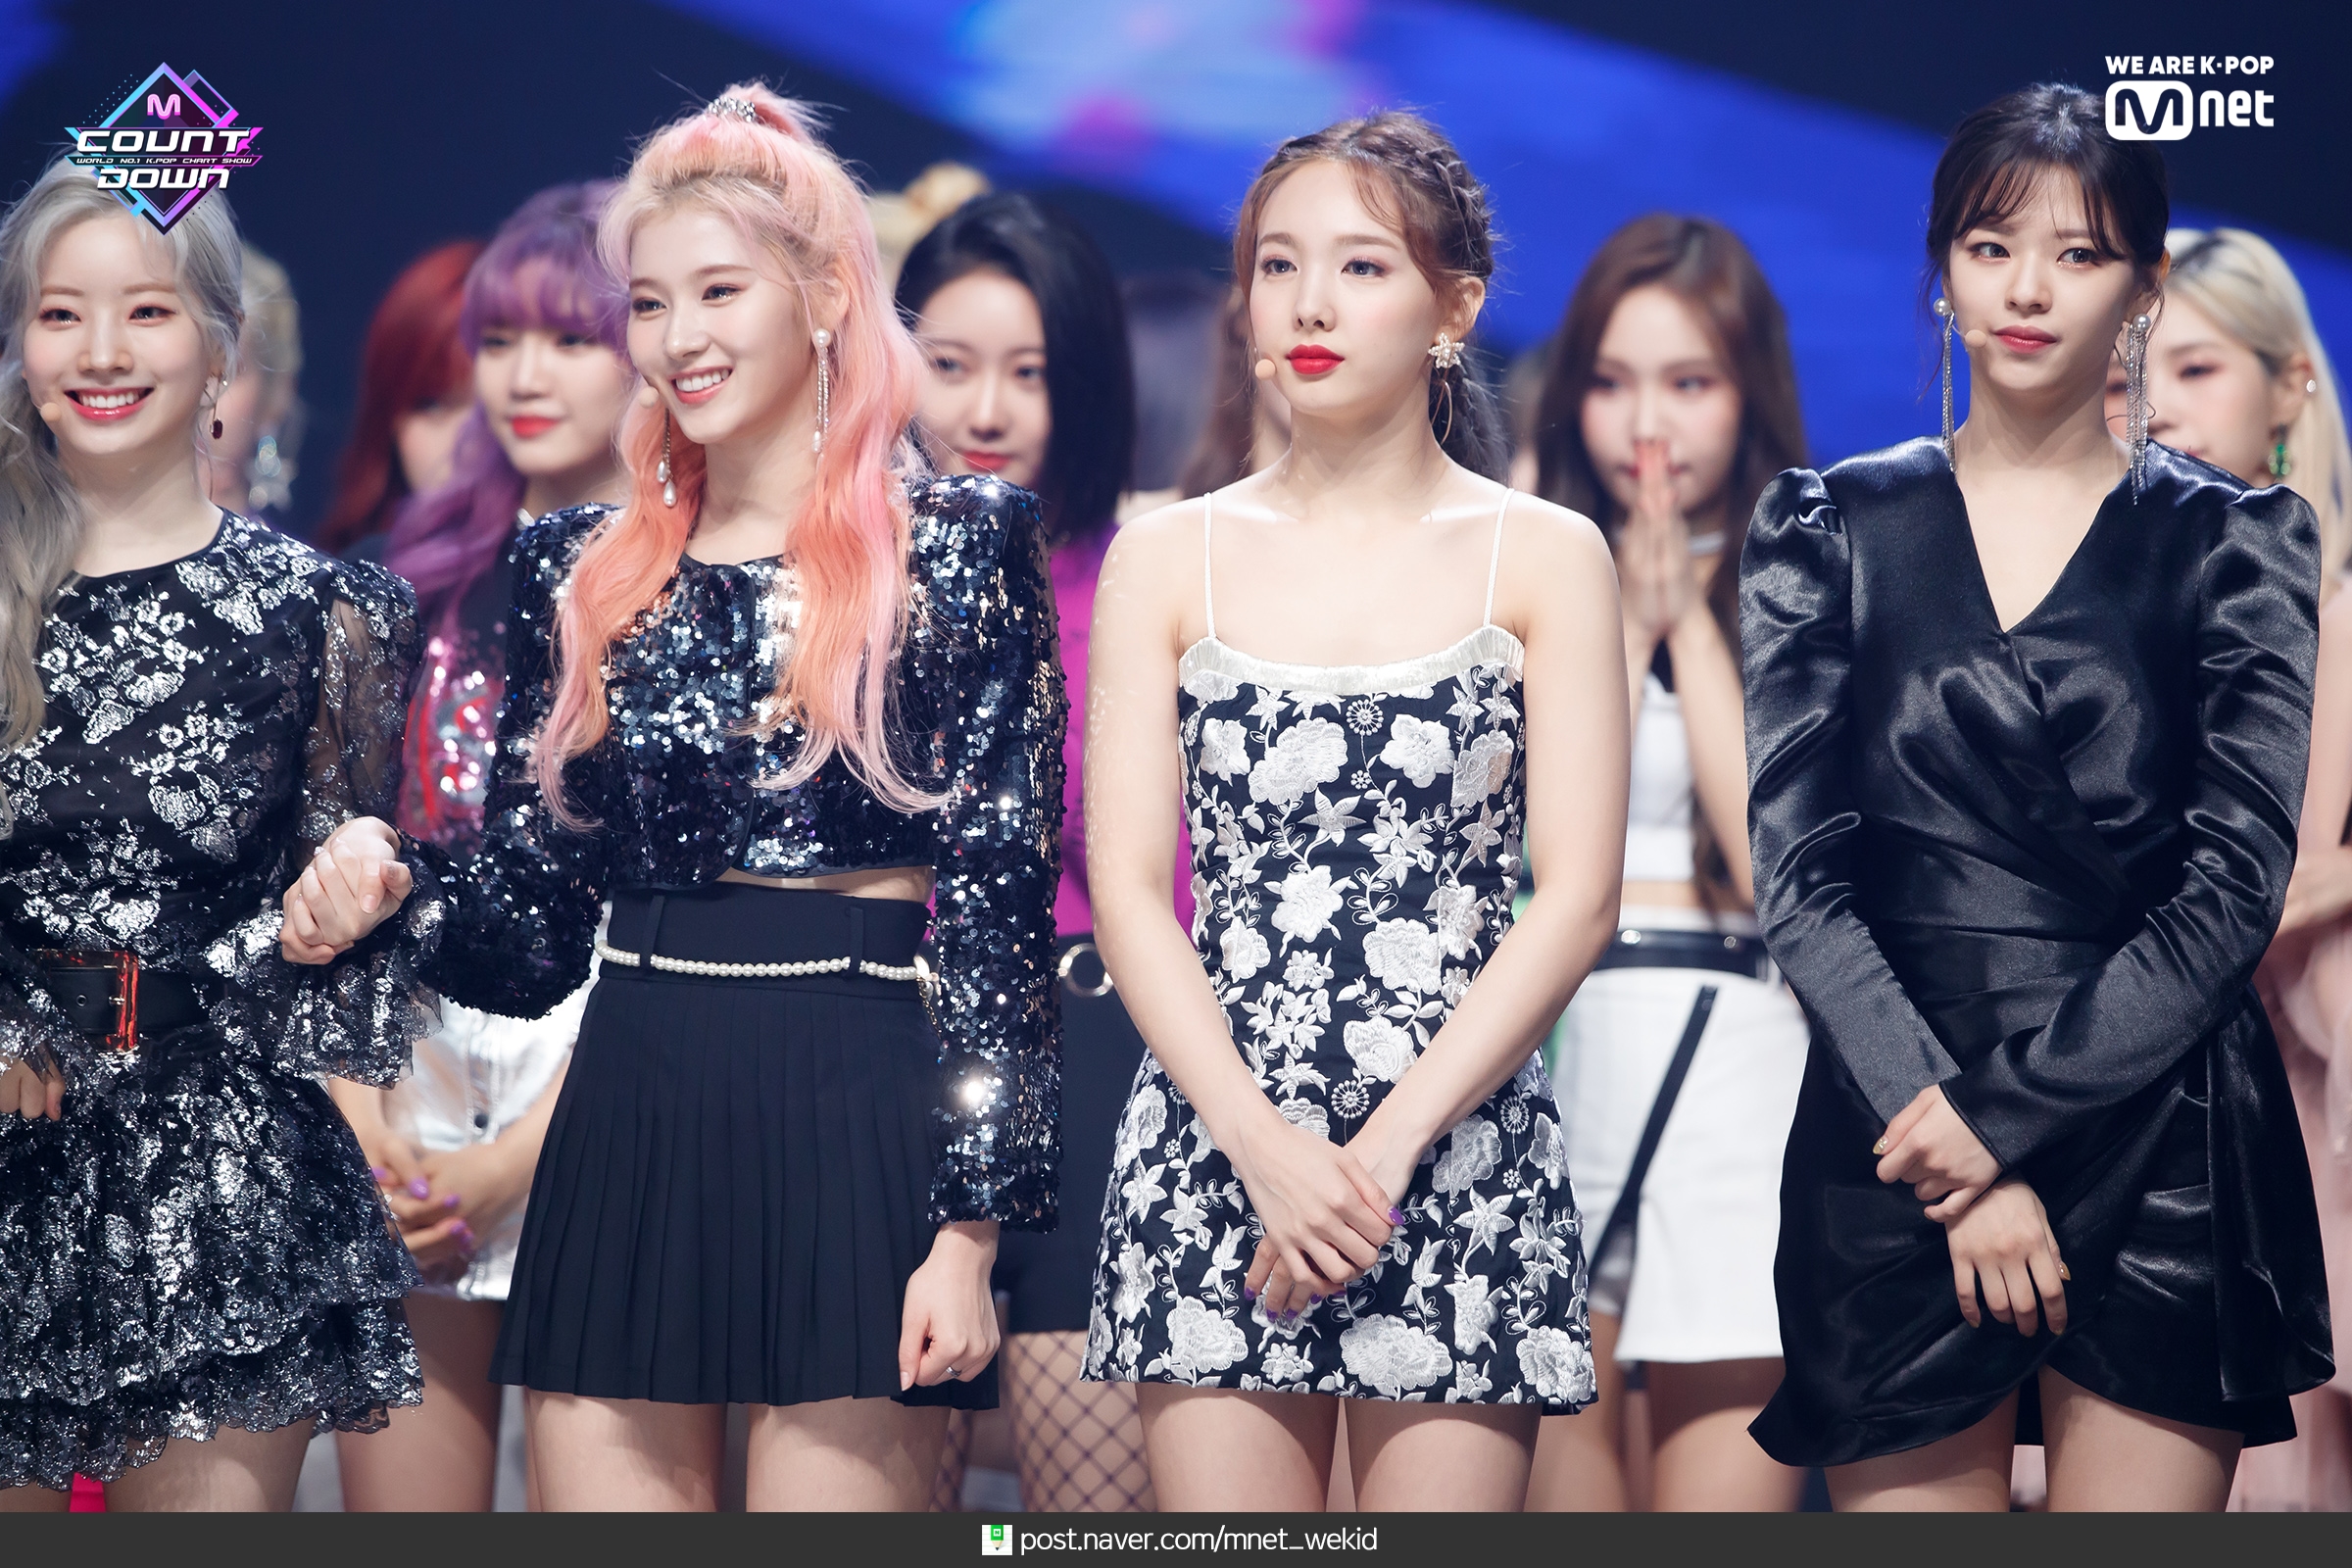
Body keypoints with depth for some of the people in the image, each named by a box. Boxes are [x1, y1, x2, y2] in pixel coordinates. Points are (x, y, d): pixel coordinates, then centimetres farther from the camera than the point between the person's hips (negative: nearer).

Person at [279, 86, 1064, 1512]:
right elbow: (531, 924, 15)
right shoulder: (585, 573, 13)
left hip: (858, 1129, -4)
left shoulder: (958, 549, 0)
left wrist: (969, 1230, -11)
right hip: (627, 1135, 4)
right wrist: (387, 892, -6)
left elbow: (1001, 910, -4)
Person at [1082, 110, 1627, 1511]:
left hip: (1460, 1158, -1)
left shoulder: (1545, 558, 4)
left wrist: (1382, 1155, -11)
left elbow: (1577, 899, -3)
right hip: (1215, 1153, 1)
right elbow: (1127, 891, 2)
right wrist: (1268, 1149, -11)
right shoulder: (1169, 559, 9)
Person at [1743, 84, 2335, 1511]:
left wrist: (2004, 1112, -12)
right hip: (1898, 1133, 1)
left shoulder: (2232, 541, 5)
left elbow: (2235, 887, -3)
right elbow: (1802, 875, 0)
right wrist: (1946, 1145, -12)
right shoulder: (1834, 529, 8)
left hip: (2156, 1136, -1)